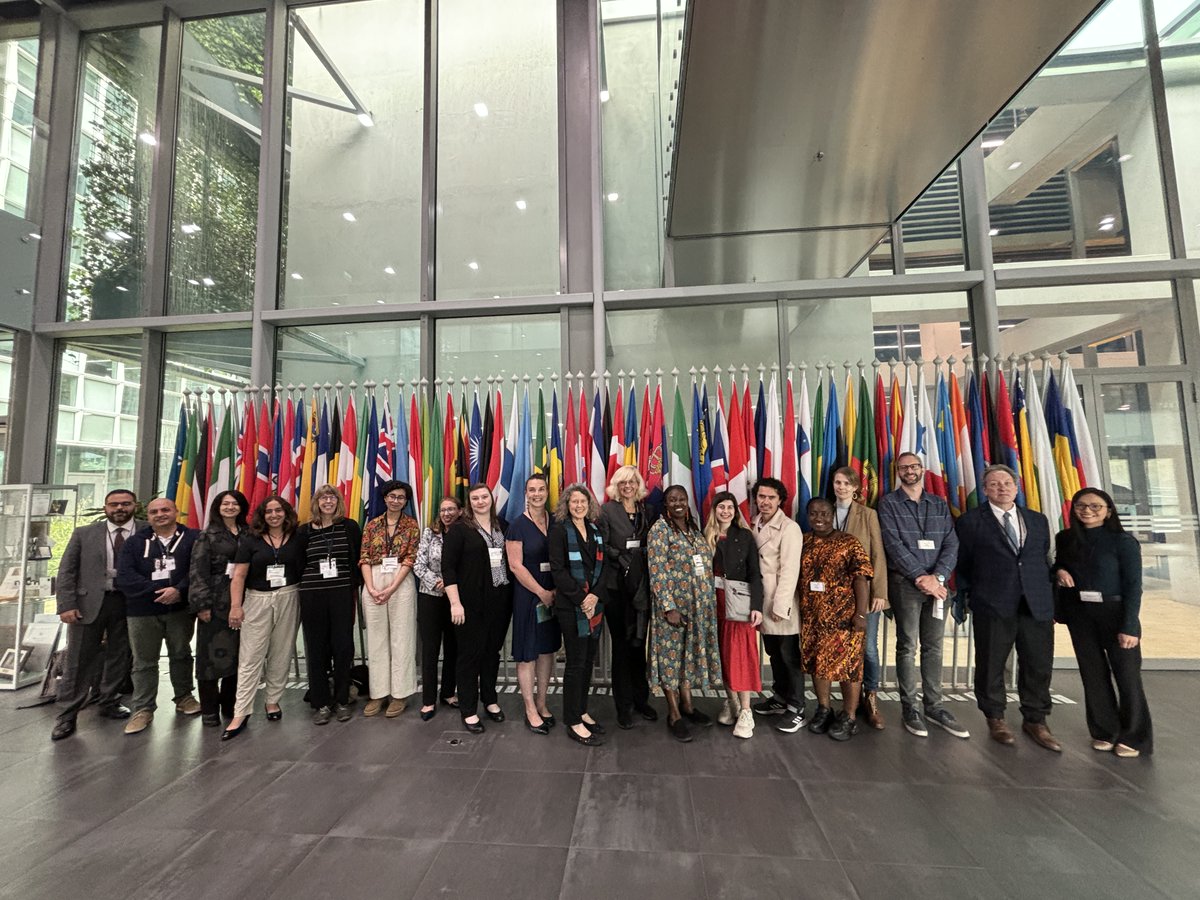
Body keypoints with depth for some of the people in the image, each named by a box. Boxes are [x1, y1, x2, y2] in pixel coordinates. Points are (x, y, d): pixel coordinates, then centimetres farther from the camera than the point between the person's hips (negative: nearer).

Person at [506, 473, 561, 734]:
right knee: (527, 653, 4)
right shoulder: (518, 525, -9)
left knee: (548, 649, 13)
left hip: (553, 595, 5)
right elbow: (515, 565, -12)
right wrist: (542, 592, -13)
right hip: (527, 595, -4)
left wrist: (557, 590, -4)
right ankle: (530, 710, 20)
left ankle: (541, 702, 30)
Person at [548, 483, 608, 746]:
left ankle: (582, 711, 29)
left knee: (589, 660, 13)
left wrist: (595, 596, -8)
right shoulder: (559, 531, -6)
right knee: (576, 662, 0)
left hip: (594, 604, 6)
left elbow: (602, 567, 8)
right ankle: (573, 722, 14)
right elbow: (558, 569, -12)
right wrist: (580, 600, -14)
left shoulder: (595, 532, 11)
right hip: (571, 606, -6)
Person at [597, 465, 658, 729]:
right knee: (621, 644, 7)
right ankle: (624, 705, 22)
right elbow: (601, 545, -9)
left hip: (642, 586, 3)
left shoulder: (648, 512, 9)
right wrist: (621, 557, -16)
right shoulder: (607, 511, -2)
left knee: (639, 643, 13)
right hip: (616, 586, -3)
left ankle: (641, 699, 30)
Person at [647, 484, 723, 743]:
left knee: (690, 653, 16)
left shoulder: (694, 529, 10)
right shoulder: (660, 529, -11)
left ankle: (687, 704, 31)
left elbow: (705, 565, 16)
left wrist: (708, 602, 13)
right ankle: (674, 715, 16)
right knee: (671, 655, 4)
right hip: (673, 604, -7)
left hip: (698, 605, 7)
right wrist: (669, 607, -20)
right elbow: (657, 572, -16)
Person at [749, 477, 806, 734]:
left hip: (781, 604, -6)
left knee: (789, 657, 6)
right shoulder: (754, 525, 6)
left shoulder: (789, 528, -14)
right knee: (774, 654, 19)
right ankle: (780, 699, 34)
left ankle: (796, 710, 19)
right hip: (762, 602, 6)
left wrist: (780, 606, -18)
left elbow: (790, 570, -17)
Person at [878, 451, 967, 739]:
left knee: (934, 646, 10)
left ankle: (934, 706, 21)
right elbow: (894, 545, -10)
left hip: (937, 582, 4)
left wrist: (936, 577, -12)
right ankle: (909, 708, 11)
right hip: (905, 583, -4)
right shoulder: (888, 503, -1)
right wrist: (920, 577, -14)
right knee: (908, 646, 1)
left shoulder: (939, 505, 12)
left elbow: (951, 544, 3)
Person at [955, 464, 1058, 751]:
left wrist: (1049, 598, 8)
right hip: (992, 606, -3)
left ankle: (1035, 720, 28)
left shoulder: (1038, 520, 13)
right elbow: (962, 565, 3)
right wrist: (966, 599, 2)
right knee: (991, 665, 6)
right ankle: (995, 718, 22)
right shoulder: (970, 521, 0)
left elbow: (1045, 560, 15)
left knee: (1038, 665, 10)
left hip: (1037, 605, 4)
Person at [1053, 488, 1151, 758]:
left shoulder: (1122, 541, -9)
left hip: (1115, 613, -3)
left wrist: (1129, 627, -15)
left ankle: (1134, 738, 22)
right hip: (1080, 615, 4)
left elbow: (1133, 586, -10)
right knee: (1093, 675, 11)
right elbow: (1058, 565, 17)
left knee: (1127, 676, 6)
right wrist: (1058, 571, -7)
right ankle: (1104, 733, 24)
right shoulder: (1065, 539, 2)